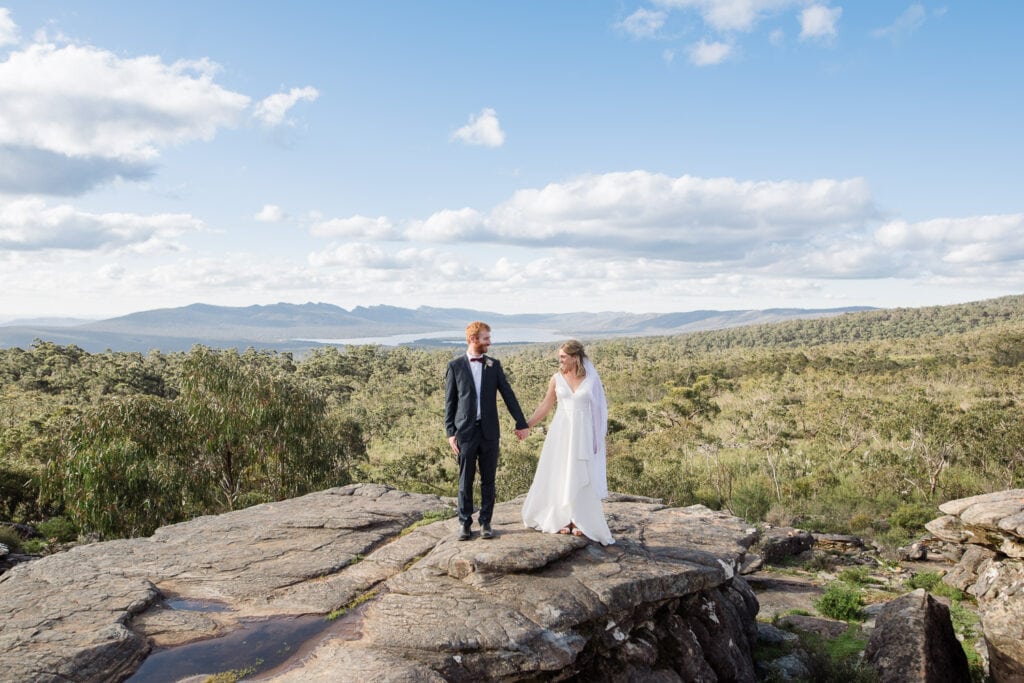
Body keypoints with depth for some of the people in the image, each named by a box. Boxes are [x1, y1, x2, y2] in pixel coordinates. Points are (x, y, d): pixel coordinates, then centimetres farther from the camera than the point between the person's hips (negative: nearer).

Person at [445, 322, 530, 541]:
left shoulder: (494, 365, 6)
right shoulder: (455, 366, 0)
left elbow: (508, 394, 7)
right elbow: (450, 401, 1)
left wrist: (521, 422, 5)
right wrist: (450, 432, -4)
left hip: (489, 431, 2)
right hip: (465, 431, -2)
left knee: (488, 480, 7)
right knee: (465, 480, 5)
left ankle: (485, 522, 18)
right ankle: (465, 523, 17)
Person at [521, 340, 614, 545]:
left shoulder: (592, 378, -4)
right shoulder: (557, 378, 0)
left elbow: (598, 408, 0)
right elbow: (545, 406, 7)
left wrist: (597, 438, -3)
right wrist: (527, 425, 2)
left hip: (583, 433, -1)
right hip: (562, 432, 2)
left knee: (581, 477, 4)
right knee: (560, 475, 6)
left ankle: (579, 521, 16)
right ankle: (563, 519, 18)